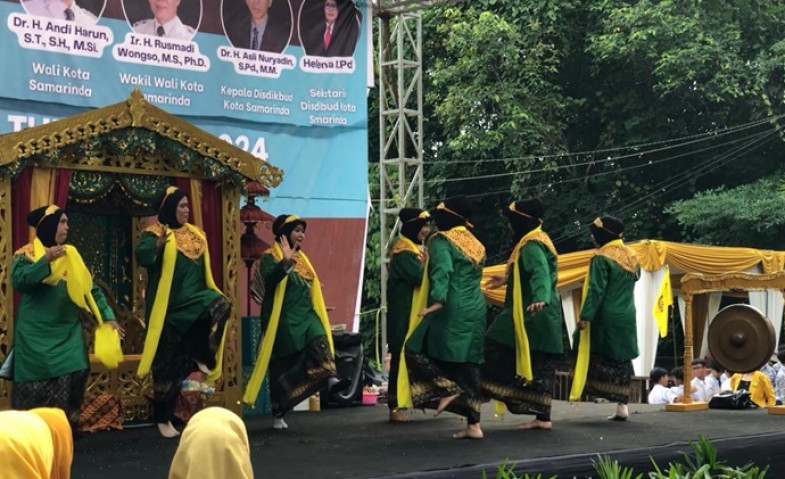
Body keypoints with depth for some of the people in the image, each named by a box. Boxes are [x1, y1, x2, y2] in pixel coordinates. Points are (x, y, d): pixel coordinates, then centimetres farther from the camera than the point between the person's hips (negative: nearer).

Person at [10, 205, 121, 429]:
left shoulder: (71, 254, 12)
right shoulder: (26, 254, -2)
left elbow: (91, 288, 10)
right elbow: (18, 281, -20)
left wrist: (108, 316, 0)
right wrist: (46, 260, -28)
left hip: (68, 336, 4)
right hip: (36, 336, -4)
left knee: (68, 387, -3)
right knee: (34, 390, -5)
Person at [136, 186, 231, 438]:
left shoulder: (195, 234, 13)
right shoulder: (154, 233, -5)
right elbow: (142, 257, -24)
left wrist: (215, 296, 14)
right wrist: (159, 244, -41)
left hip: (194, 299, 5)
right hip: (168, 306, -5)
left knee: (220, 305, -28)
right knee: (169, 362, -2)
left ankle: (201, 356, -11)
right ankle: (163, 418, 9)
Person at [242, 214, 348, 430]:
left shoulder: (301, 258, 17)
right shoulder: (270, 257, -6)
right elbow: (269, 279, -26)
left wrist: (317, 310, 24)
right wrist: (286, 262, -38)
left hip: (306, 315, 6)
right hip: (284, 319, -6)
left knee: (320, 342, -25)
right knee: (282, 368, -2)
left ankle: (331, 378, -45)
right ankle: (278, 414, 7)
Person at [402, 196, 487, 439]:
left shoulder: (441, 240, -4)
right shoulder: (475, 244, 19)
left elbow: (442, 272, -20)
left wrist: (437, 301, -30)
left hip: (452, 309, -7)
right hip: (476, 309, 8)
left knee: (416, 349, 6)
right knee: (468, 363, 8)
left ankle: (448, 389, -8)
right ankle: (473, 424, 5)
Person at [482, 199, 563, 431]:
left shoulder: (530, 246, -15)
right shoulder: (538, 241, 16)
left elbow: (541, 274, -32)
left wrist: (540, 298, -49)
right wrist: (508, 280, 43)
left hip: (530, 316, -10)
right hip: (543, 317, 10)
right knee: (540, 366, 9)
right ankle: (543, 417, 10)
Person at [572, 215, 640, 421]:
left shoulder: (602, 257, -12)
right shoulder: (631, 256, 10)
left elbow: (596, 290, -18)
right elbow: (635, 278, 25)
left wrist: (585, 316, -18)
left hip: (606, 317, -6)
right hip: (627, 317, 6)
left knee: (602, 358, 1)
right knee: (622, 359, 8)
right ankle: (622, 405, 6)